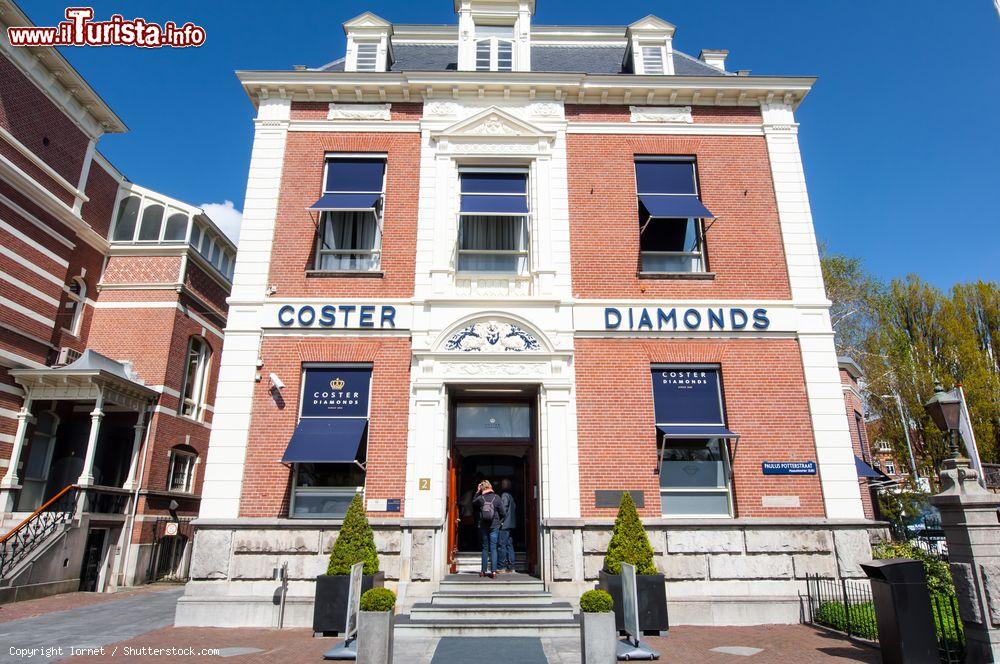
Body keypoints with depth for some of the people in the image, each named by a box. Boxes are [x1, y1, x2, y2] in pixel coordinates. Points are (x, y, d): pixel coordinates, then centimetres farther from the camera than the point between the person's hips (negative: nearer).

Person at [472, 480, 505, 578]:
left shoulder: (480, 498, -7)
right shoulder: (497, 498, -7)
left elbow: (473, 503, 15)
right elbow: (502, 513, -4)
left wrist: (477, 492, 13)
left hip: (483, 526, 1)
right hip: (494, 526, -1)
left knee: (485, 548, 12)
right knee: (493, 548, 3)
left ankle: (483, 571, 14)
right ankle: (493, 571, -3)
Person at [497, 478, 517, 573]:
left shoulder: (504, 495, -10)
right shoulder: (510, 496, 17)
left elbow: (503, 510, -16)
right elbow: (514, 508, 18)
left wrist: (500, 522, -13)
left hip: (504, 525, -9)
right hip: (510, 525, 9)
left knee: (501, 546, -5)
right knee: (509, 545, 9)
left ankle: (502, 567, -4)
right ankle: (511, 567, 10)